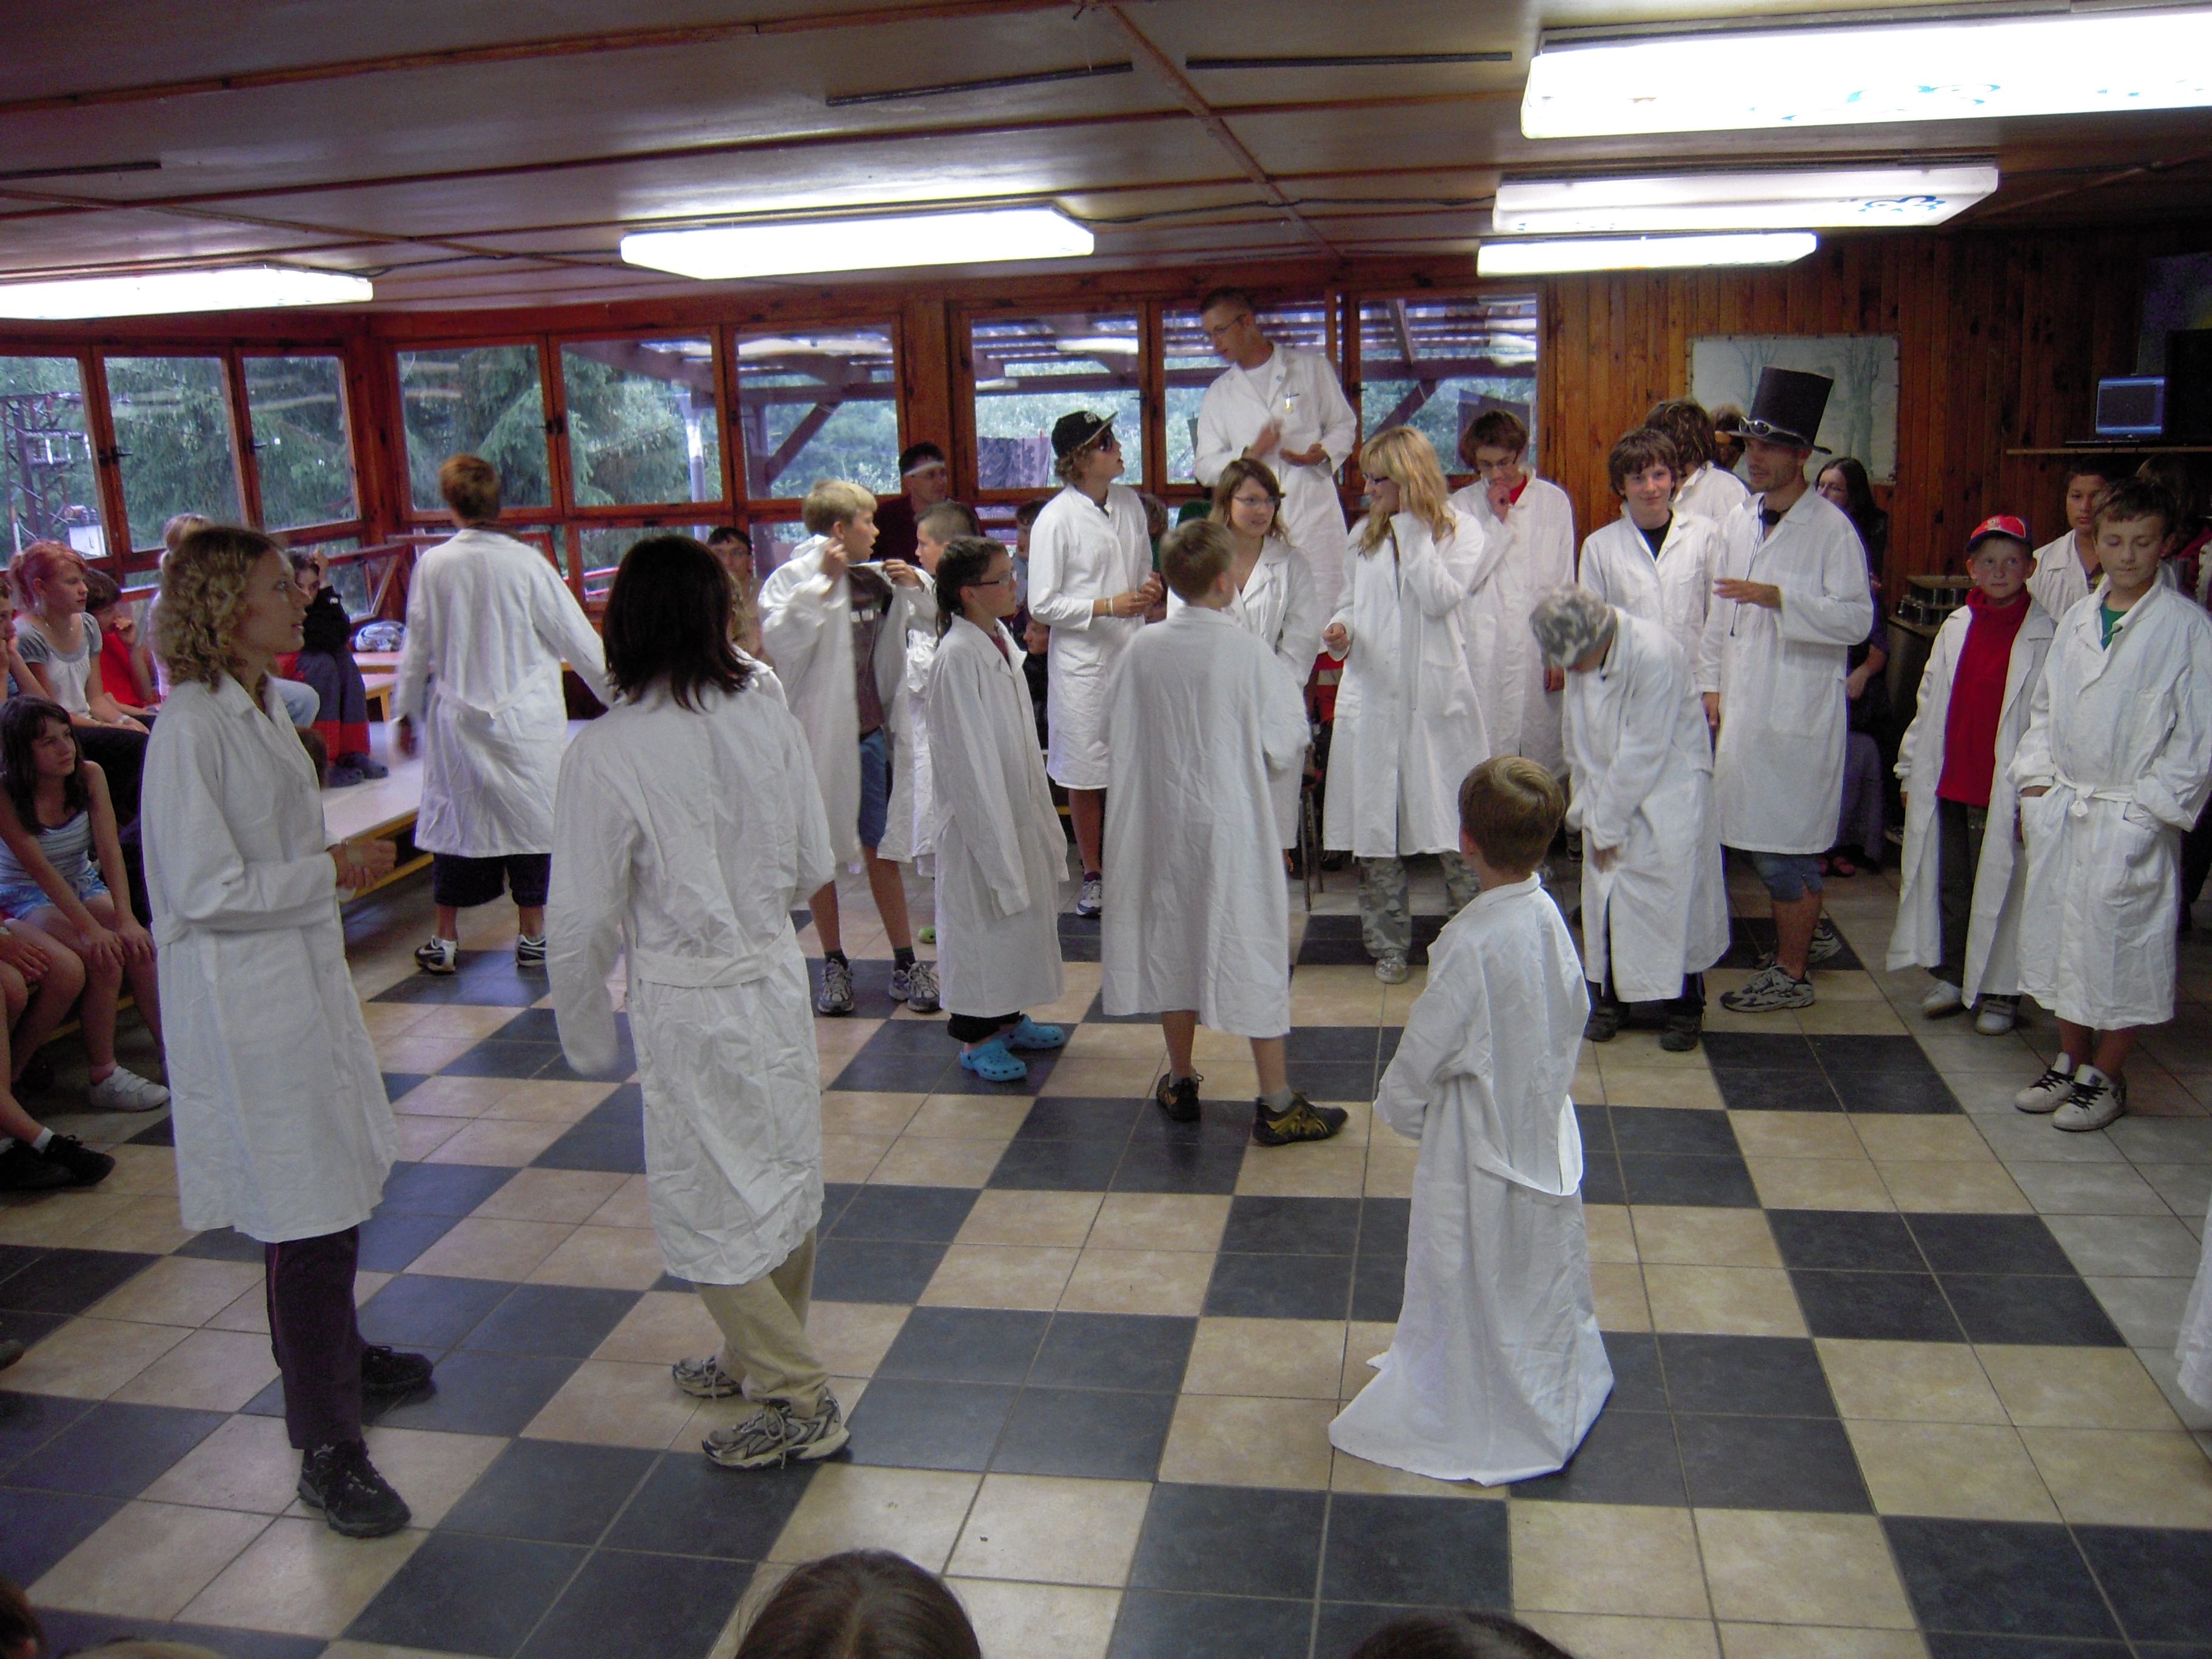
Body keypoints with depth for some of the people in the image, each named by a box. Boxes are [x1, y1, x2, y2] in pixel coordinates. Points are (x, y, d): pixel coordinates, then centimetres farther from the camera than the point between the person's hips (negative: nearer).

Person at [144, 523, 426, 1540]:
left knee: (335, 1190, 22)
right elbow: (207, 892, -23)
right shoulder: (191, 726, -20)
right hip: (244, 1005, -9)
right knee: (306, 1217, -4)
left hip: (304, 980, 9)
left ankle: (332, 1352, 44)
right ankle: (326, 1449, 9)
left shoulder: (258, 707, 9)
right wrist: (335, 872, -15)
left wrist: (335, 864, 9)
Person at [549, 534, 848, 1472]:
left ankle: (800, 1402, 18)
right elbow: (814, 868, 3)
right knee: (782, 1181, 20)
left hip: (687, 1007, -5)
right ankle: (763, 1353, 42)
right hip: (778, 981, 6)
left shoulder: (605, 753, -18)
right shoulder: (771, 726, -7)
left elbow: (583, 920, -13)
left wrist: (587, 1036, 2)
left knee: (710, 1208, 10)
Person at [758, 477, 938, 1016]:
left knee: (881, 849, 9)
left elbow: (933, 616, 20)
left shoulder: (874, 577, 6)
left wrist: (916, 585, 0)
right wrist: (824, 584, -28)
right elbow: (780, 641, -27)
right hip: (817, 734, -4)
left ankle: (905, 963, 17)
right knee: (820, 853, 9)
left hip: (870, 733, 4)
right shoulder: (792, 578, -9)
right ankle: (834, 965, 22)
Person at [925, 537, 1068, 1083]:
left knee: (1019, 912, 18)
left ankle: (1005, 1018, 34)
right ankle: (975, 1036, 18)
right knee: (979, 917, 4)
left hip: (1015, 806, 9)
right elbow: (968, 752, -22)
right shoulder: (958, 655, -21)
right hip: (978, 812, -9)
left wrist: (1039, 812, 15)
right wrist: (992, 828, -20)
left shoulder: (1000, 639, 5)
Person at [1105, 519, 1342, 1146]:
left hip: (1163, 824, 4)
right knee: (1253, 952, 5)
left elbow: (1118, 740, 3)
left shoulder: (1143, 651, -5)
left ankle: (1180, 1084, 29)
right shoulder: (1248, 652, -15)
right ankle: (1276, 1105, 11)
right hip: (1233, 825, -4)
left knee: (1173, 944, 17)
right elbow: (1285, 746, -10)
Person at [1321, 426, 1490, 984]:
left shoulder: (1462, 533, 0)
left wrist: (1413, 530, -13)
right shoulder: (1364, 535, 12)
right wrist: (1340, 631, -3)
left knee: (1455, 829, 0)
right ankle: (1388, 944, 19)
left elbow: (1440, 598, -15)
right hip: (1371, 692, 4)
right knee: (1375, 828, 6)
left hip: (1436, 693, -3)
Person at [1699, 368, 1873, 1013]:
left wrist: (1779, 597, -24)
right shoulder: (1740, 520, 12)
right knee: (1760, 836, 15)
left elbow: (1857, 619, -16)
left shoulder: (1831, 528, -9)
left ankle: (1791, 974, 11)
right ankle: (1808, 932, 35)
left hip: (1798, 712, -7)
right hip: (1742, 706, 7)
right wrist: (1711, 682, 12)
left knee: (1786, 842, -2)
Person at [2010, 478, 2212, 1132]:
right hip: (2061, 807, 6)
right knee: (2059, 933, 12)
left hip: (2132, 816, -5)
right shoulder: (2077, 620, 9)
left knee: (2120, 943, 2)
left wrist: (2156, 805, -11)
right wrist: (2036, 782, 8)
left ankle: (2106, 1077, 17)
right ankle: (2069, 1061, 28)